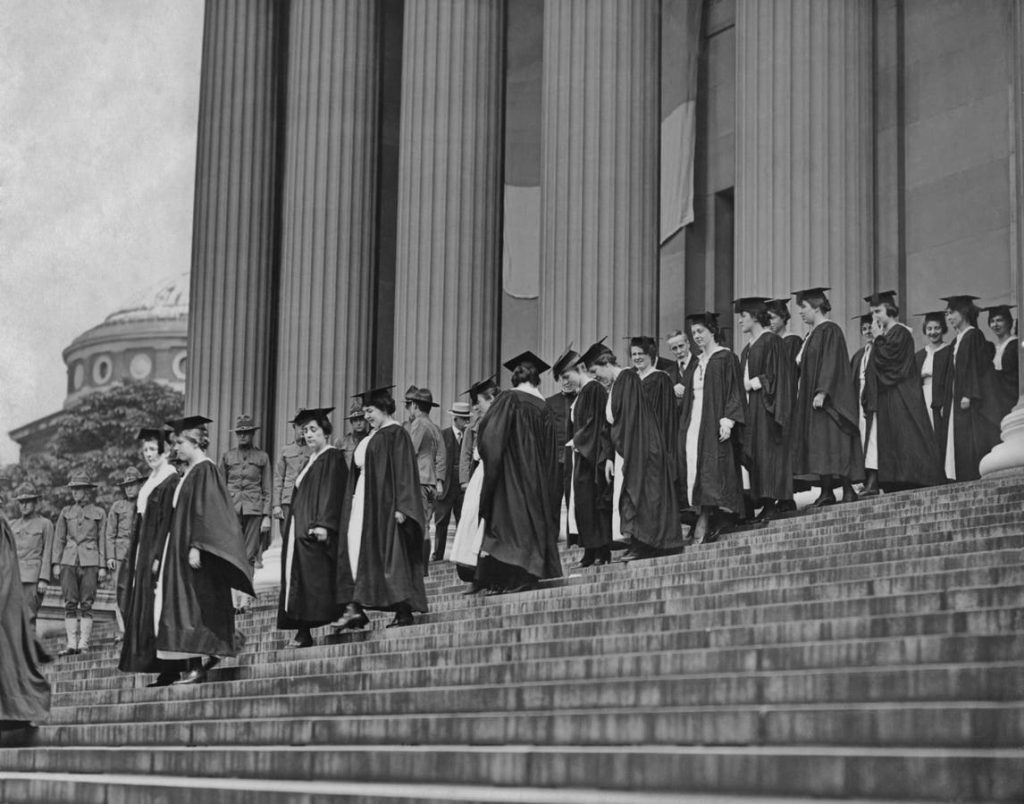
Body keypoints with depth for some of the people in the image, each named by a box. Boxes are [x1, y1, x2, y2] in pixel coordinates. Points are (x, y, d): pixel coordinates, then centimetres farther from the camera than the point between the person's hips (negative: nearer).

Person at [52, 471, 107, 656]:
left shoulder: (98, 513, 8)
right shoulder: (66, 512, 13)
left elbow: (102, 541, 6)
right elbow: (59, 539, 12)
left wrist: (103, 567, 0)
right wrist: (56, 563, 3)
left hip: (90, 563, -2)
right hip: (69, 562, 2)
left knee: (86, 605, -3)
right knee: (70, 604, -3)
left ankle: (84, 644, -1)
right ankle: (71, 644, -2)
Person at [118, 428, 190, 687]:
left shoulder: (171, 482, -12)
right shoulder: (150, 481, 16)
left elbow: (169, 522, -18)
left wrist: (159, 556, -23)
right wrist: (132, 557, 17)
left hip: (159, 550, -9)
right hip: (143, 554, 9)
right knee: (144, 613, 8)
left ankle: (169, 669, -5)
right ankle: (167, 670, 9)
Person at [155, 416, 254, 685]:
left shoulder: (204, 471, -12)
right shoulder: (191, 472, 16)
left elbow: (203, 511, -20)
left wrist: (196, 547, -25)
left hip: (194, 554, -9)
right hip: (183, 550, 9)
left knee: (193, 609, -9)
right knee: (185, 609, 6)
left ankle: (197, 667, -8)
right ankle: (195, 666, 6)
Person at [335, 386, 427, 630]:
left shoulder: (396, 434, -9)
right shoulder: (371, 436, 17)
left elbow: (404, 472, -15)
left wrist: (400, 507, -21)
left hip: (385, 503, -9)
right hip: (364, 501, 9)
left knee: (392, 553, -7)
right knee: (355, 546, -1)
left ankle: (404, 612, -3)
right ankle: (355, 607, -6)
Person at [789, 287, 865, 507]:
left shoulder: (830, 330, -10)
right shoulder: (813, 333, 18)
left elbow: (831, 365, -19)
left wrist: (822, 392, -25)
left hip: (826, 399, -9)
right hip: (811, 399, 9)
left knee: (832, 444, -12)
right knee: (819, 445, 3)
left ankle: (847, 489, -12)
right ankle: (826, 492, 1)